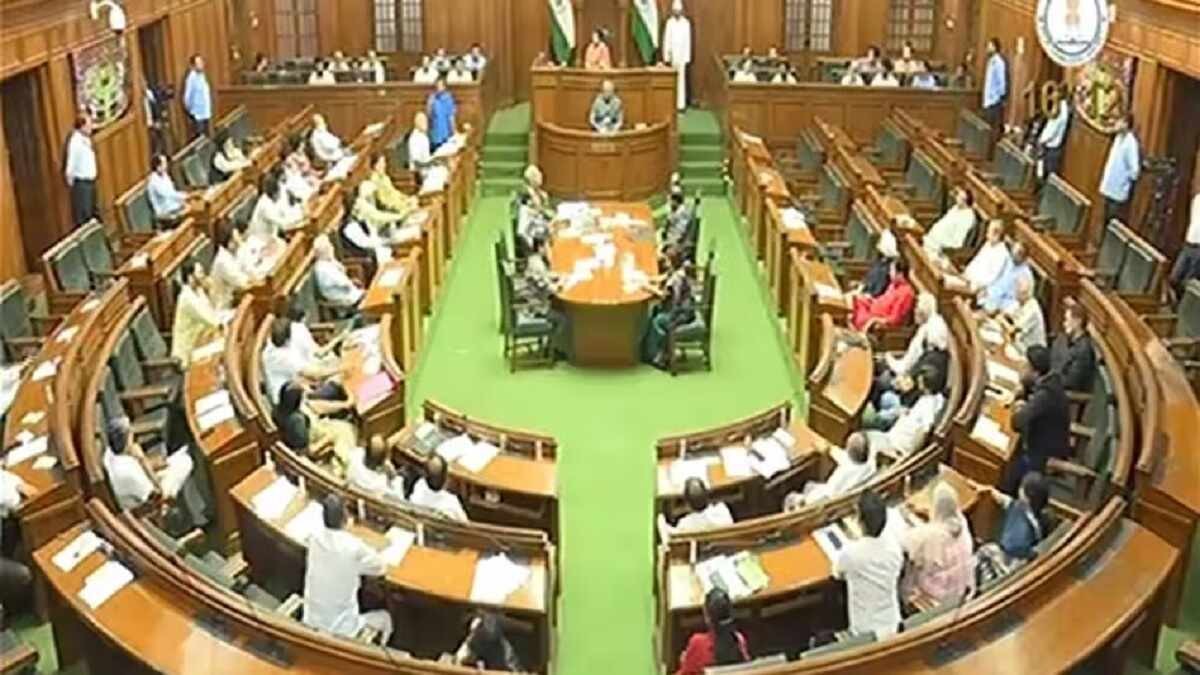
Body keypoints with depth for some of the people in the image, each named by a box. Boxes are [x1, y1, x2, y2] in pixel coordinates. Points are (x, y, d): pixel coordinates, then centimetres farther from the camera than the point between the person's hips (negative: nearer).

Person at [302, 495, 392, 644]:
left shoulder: (314, 538, -10)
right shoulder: (355, 547, -22)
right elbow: (381, 568, -4)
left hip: (312, 622, 5)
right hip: (341, 626, -4)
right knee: (384, 617, 18)